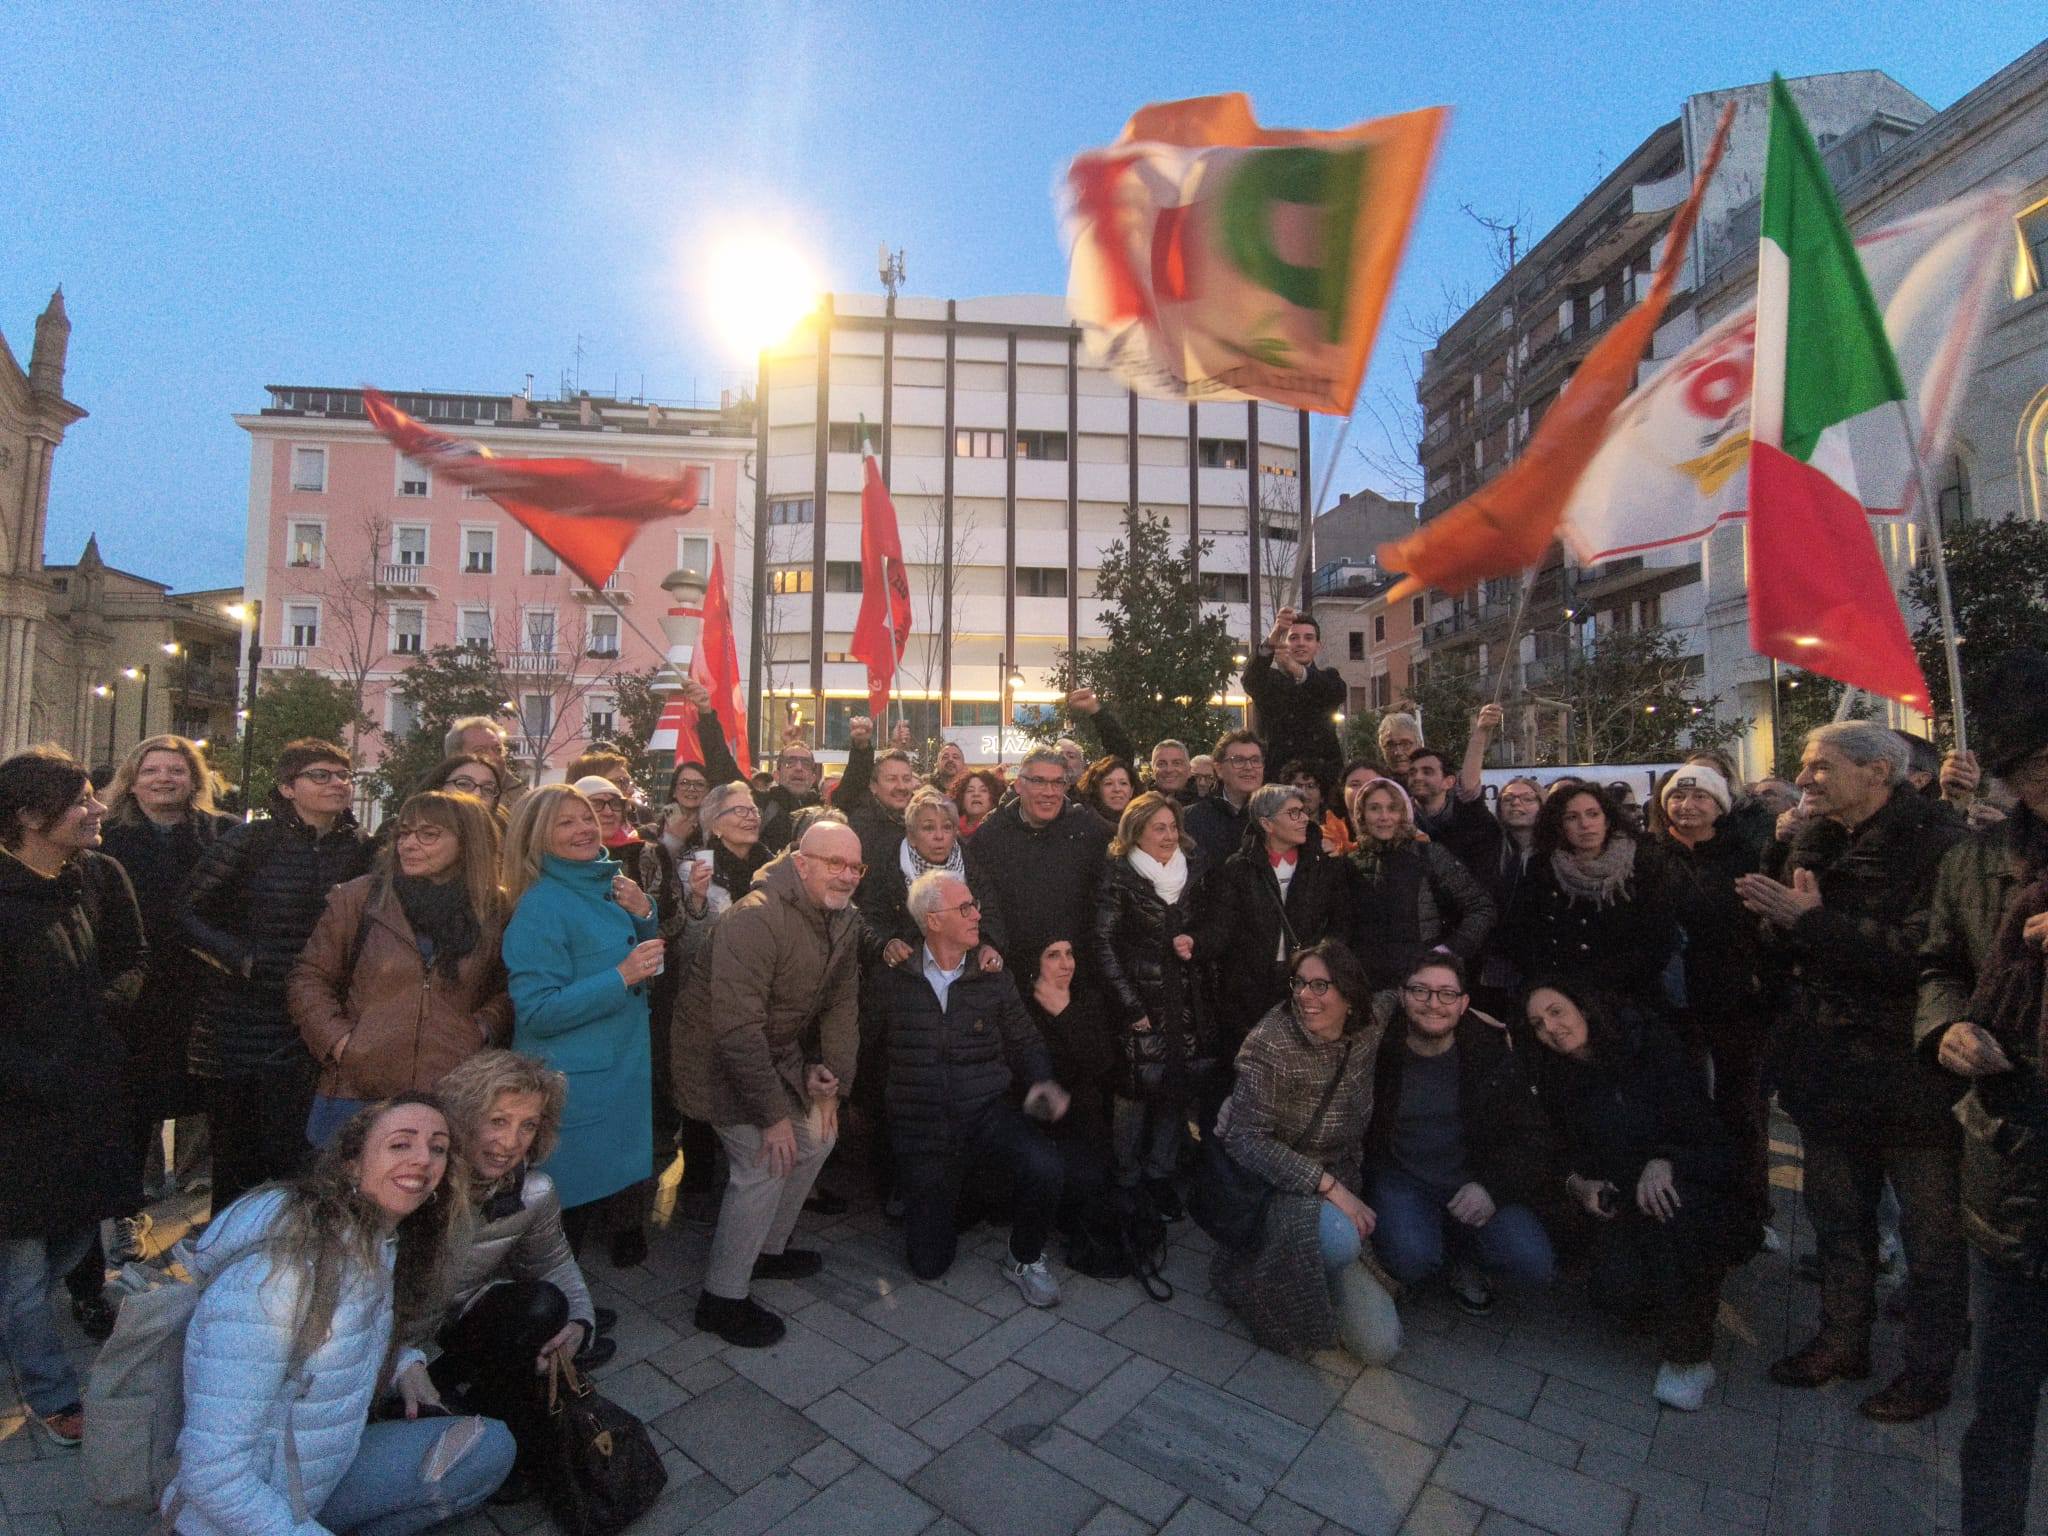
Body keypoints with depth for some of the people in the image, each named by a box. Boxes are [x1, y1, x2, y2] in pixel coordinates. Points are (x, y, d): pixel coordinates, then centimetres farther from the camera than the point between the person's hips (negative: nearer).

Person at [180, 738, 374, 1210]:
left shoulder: (362, 851, 3)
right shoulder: (248, 840, -6)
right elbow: (188, 913, -2)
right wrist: (243, 959, -12)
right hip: (237, 1024, -1)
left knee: (288, 1160, 2)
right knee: (235, 1159, 10)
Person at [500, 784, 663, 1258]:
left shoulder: (610, 886, 5)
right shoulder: (539, 907, -16)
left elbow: (650, 966, 15)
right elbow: (536, 1013, -19)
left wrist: (645, 916, -4)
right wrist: (621, 977, -26)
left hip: (626, 1072, 7)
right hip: (572, 1088, -6)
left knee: (616, 1183, 19)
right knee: (573, 1202, 6)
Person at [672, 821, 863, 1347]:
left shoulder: (845, 919, -4)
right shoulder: (756, 918, -31)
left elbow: (842, 1002, 4)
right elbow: (737, 1028, -32)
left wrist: (832, 1075, -8)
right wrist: (773, 1113, -27)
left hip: (782, 1051, 9)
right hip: (721, 1056, -8)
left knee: (817, 1137, 12)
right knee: (764, 1164, -12)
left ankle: (767, 1248, 34)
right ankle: (722, 1298, 9)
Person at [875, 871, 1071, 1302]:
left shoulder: (992, 977, 0)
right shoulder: (891, 980, -4)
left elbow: (1024, 1040, 5)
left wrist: (1042, 1081, -12)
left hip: (986, 1114, 1)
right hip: (922, 1133, 0)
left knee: (1043, 1165, -30)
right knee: (929, 1264, 4)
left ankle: (1026, 1259, 0)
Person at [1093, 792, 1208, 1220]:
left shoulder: (1187, 874, 10)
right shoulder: (1120, 877, -7)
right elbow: (1104, 945, -9)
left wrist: (1192, 942, -2)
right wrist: (1132, 1006, -11)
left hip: (1185, 1000, 5)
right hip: (1141, 1001, -5)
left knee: (1179, 1088, 5)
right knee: (1138, 1089, -4)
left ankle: (1160, 1173, 24)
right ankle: (1126, 1180, 17)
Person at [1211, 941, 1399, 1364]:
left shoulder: (1369, 1033, -7)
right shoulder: (1270, 1043, -23)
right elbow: (1247, 1140, -25)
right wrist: (1330, 1187, -29)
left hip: (1340, 1178, 5)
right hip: (1272, 1177, -5)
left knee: (1380, 1346, -4)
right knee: (1340, 1243, -37)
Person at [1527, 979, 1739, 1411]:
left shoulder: (1651, 1048, -16)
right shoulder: (1557, 1079, -1)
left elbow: (1702, 1127, -17)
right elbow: (1569, 1152, 9)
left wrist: (1664, 1161, -34)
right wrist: (1577, 1182, -11)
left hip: (1686, 1182, -3)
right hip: (1623, 1205, 3)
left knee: (1673, 1204, -39)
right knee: (1611, 1291, -23)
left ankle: (1690, 1356, -20)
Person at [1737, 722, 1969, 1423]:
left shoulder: (1941, 846, -16)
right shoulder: (1812, 846, 6)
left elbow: (1927, 953, -27)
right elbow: (1782, 955, 8)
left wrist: (1816, 921, -26)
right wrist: (1781, 922, -13)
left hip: (1912, 1076, -6)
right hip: (1829, 1070, 7)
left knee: (1930, 1232, 12)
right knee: (1838, 1218, 20)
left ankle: (1929, 1366, 30)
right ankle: (1843, 1340, 36)